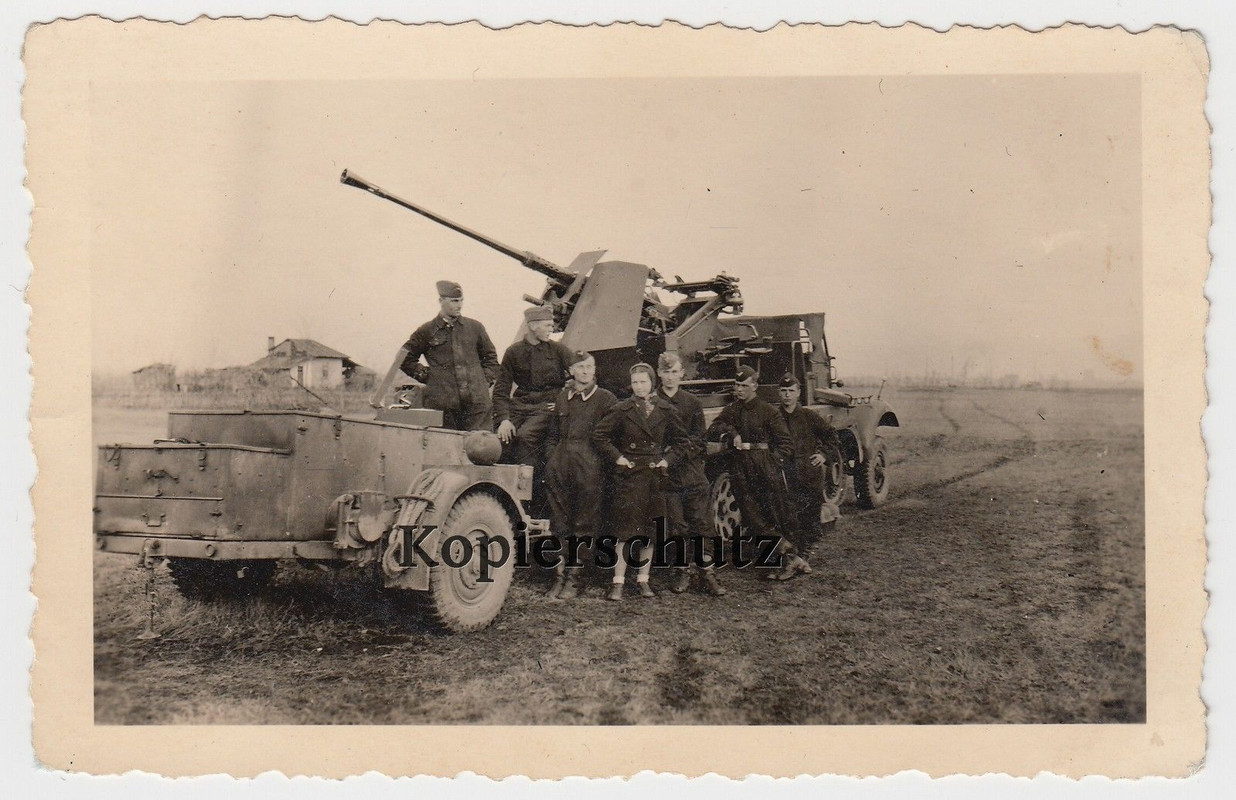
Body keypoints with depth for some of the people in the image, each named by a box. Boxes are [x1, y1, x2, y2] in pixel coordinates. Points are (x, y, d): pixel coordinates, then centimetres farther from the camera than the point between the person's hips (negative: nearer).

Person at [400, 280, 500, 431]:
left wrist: (486, 380, 10)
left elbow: (490, 356, 24)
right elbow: (406, 359, 14)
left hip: (477, 402, 2)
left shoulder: (474, 327, 13)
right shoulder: (426, 331, 6)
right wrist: (426, 376, 5)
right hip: (442, 405, -1)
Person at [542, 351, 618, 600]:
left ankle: (573, 578, 5)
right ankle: (560, 575, 11)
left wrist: (607, 460, -9)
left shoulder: (605, 398, 3)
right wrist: (552, 459, 7)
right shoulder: (562, 397, 14)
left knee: (582, 524, -1)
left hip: (590, 465, -4)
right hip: (560, 464, 4)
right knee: (560, 522, 5)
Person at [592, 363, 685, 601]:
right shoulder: (621, 410, -2)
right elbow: (599, 435, 0)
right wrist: (616, 458, -6)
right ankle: (618, 582, -2)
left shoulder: (665, 410, 6)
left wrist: (668, 460, 5)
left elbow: (680, 439, 17)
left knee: (650, 532, 6)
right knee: (626, 531, -7)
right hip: (627, 476, -3)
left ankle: (643, 579, 17)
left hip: (654, 476, 3)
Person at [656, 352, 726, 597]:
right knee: (677, 526, 2)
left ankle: (709, 573, 2)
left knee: (702, 522, -2)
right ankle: (683, 573, 11)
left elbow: (700, 437, 3)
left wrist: (682, 448, -14)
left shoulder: (691, 402, 8)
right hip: (665, 471, 0)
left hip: (692, 468, 1)